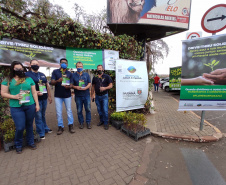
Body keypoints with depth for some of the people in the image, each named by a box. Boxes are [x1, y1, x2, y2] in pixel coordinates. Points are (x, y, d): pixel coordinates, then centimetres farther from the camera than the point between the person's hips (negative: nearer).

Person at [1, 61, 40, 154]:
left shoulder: (29, 79, 9)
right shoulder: (8, 80, 5)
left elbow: (34, 92, 9)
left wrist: (37, 104, 5)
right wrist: (14, 96, -14)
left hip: (30, 106, 2)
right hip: (16, 108, -1)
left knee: (29, 125, 13)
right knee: (20, 127, -1)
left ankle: (31, 142, 32)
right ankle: (18, 145, 27)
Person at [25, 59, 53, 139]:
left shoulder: (42, 74, 15)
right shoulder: (27, 74, -3)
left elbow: (47, 85, 16)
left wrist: (49, 96, 14)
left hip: (44, 98, 5)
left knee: (43, 115, 19)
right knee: (38, 116, 3)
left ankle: (45, 128, 35)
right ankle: (41, 133, 16)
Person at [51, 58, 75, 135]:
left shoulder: (69, 73, 8)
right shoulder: (55, 72, 4)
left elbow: (71, 84, 4)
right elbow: (52, 82, -3)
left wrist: (68, 86, -20)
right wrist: (57, 81, -25)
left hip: (67, 95, 1)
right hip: (58, 95, 0)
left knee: (69, 111, 7)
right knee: (59, 112, 4)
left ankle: (70, 125, 19)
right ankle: (60, 127, 18)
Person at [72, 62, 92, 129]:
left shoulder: (86, 74, 10)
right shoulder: (73, 75, 7)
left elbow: (89, 83, 5)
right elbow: (71, 85, 4)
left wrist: (85, 88, -13)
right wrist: (76, 87, -17)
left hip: (86, 95, 1)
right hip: (78, 96, 0)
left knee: (88, 109, 3)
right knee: (79, 110, 6)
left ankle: (88, 122, 18)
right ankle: (81, 123, 23)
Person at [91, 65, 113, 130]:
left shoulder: (107, 76, -2)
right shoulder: (95, 77, 9)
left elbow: (110, 85, -5)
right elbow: (93, 86, 14)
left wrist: (105, 88, -22)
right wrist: (92, 95, 11)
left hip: (104, 96, -4)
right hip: (97, 96, 4)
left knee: (105, 110, -4)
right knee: (99, 110, 13)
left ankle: (106, 123, 10)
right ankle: (101, 121, 31)